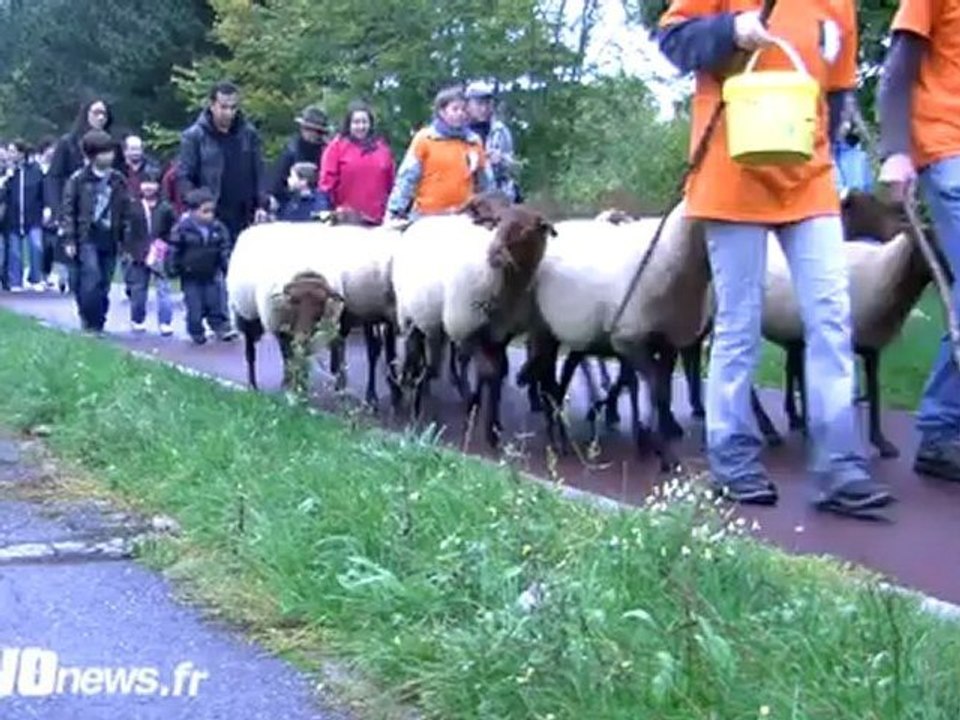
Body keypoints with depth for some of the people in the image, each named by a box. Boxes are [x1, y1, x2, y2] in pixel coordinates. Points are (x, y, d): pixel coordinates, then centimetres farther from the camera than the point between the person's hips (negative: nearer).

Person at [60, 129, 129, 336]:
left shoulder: (118, 180, 8)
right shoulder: (78, 179, -2)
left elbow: (124, 212, 13)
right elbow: (68, 210, -1)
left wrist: (124, 240, 10)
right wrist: (69, 239, -6)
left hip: (109, 239, 4)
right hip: (87, 237, -4)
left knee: (104, 284, 6)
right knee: (92, 278, -15)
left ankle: (98, 323, 16)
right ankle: (89, 322, -3)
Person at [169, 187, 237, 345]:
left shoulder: (218, 229, -3)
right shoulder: (183, 229, -12)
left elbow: (224, 249, 4)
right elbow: (174, 250, -6)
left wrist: (227, 265, -4)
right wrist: (175, 268, -5)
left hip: (211, 275, 3)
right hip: (191, 277, -3)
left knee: (215, 302, 7)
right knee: (195, 307, 2)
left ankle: (221, 327, 16)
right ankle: (196, 332, 14)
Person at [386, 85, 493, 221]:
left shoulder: (474, 141, 9)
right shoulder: (425, 138, -1)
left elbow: (486, 183, 17)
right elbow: (407, 177, -3)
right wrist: (395, 212, -7)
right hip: (427, 216, -3)